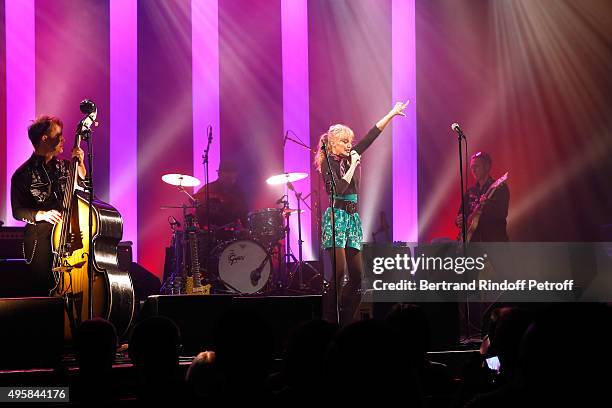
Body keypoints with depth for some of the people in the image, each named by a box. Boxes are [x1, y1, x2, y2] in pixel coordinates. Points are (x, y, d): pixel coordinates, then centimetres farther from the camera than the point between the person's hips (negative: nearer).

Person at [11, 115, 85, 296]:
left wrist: (80, 165, 2)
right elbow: (18, 211, -2)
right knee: (43, 288, -10)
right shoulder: (24, 174, -1)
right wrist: (42, 215, -18)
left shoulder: (64, 166, 13)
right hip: (40, 240, -4)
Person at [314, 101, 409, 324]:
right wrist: (353, 166, -10)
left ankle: (345, 321, 6)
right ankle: (329, 320, -13)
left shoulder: (350, 157, 14)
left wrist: (392, 113, 13)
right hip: (336, 216, -7)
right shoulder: (327, 163, -5)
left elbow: (371, 135, 14)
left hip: (353, 217, 8)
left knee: (356, 275, 2)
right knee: (339, 271, -16)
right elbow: (339, 188, -19)